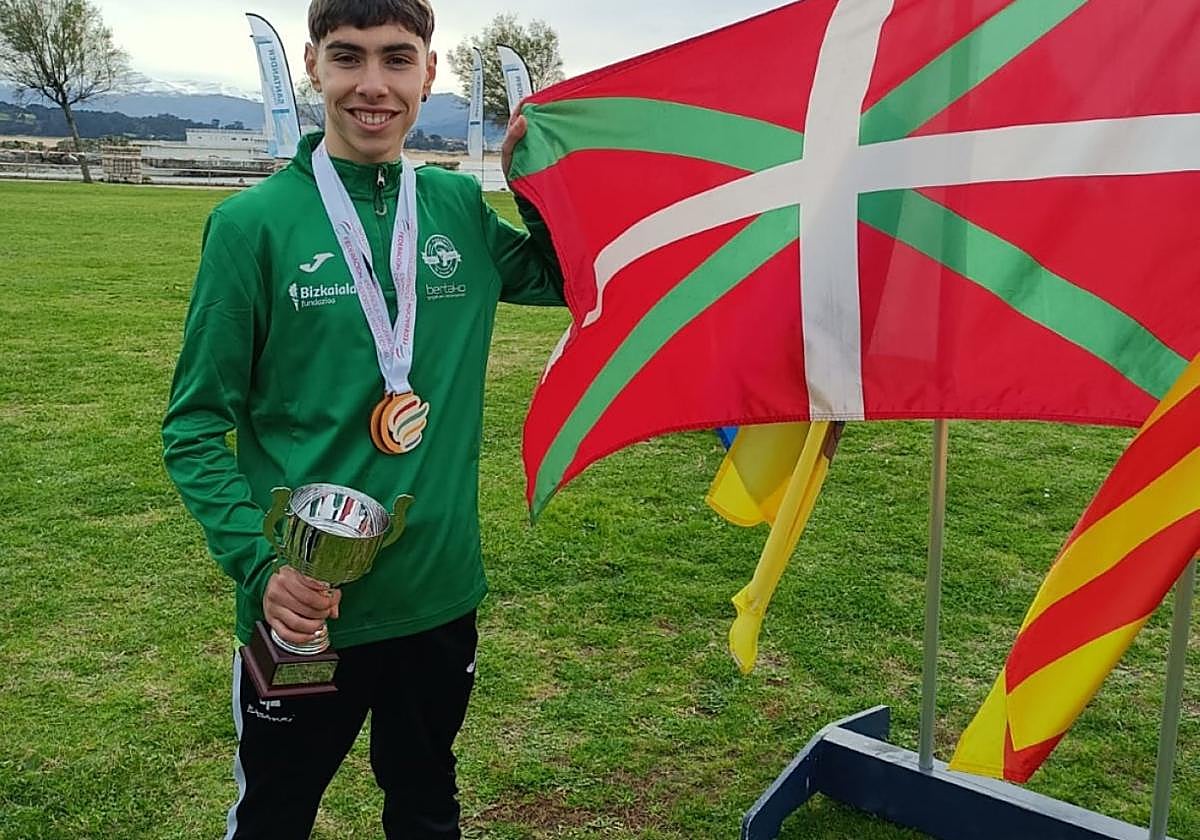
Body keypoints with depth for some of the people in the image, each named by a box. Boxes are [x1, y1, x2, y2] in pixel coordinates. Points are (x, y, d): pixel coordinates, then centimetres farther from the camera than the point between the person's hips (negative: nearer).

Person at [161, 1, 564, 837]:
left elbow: (569, 278, 13)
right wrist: (259, 563, -21)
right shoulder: (253, 223, -11)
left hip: (442, 595, 3)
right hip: (302, 610, -3)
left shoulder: (462, 209, 0)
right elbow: (195, 426, -8)